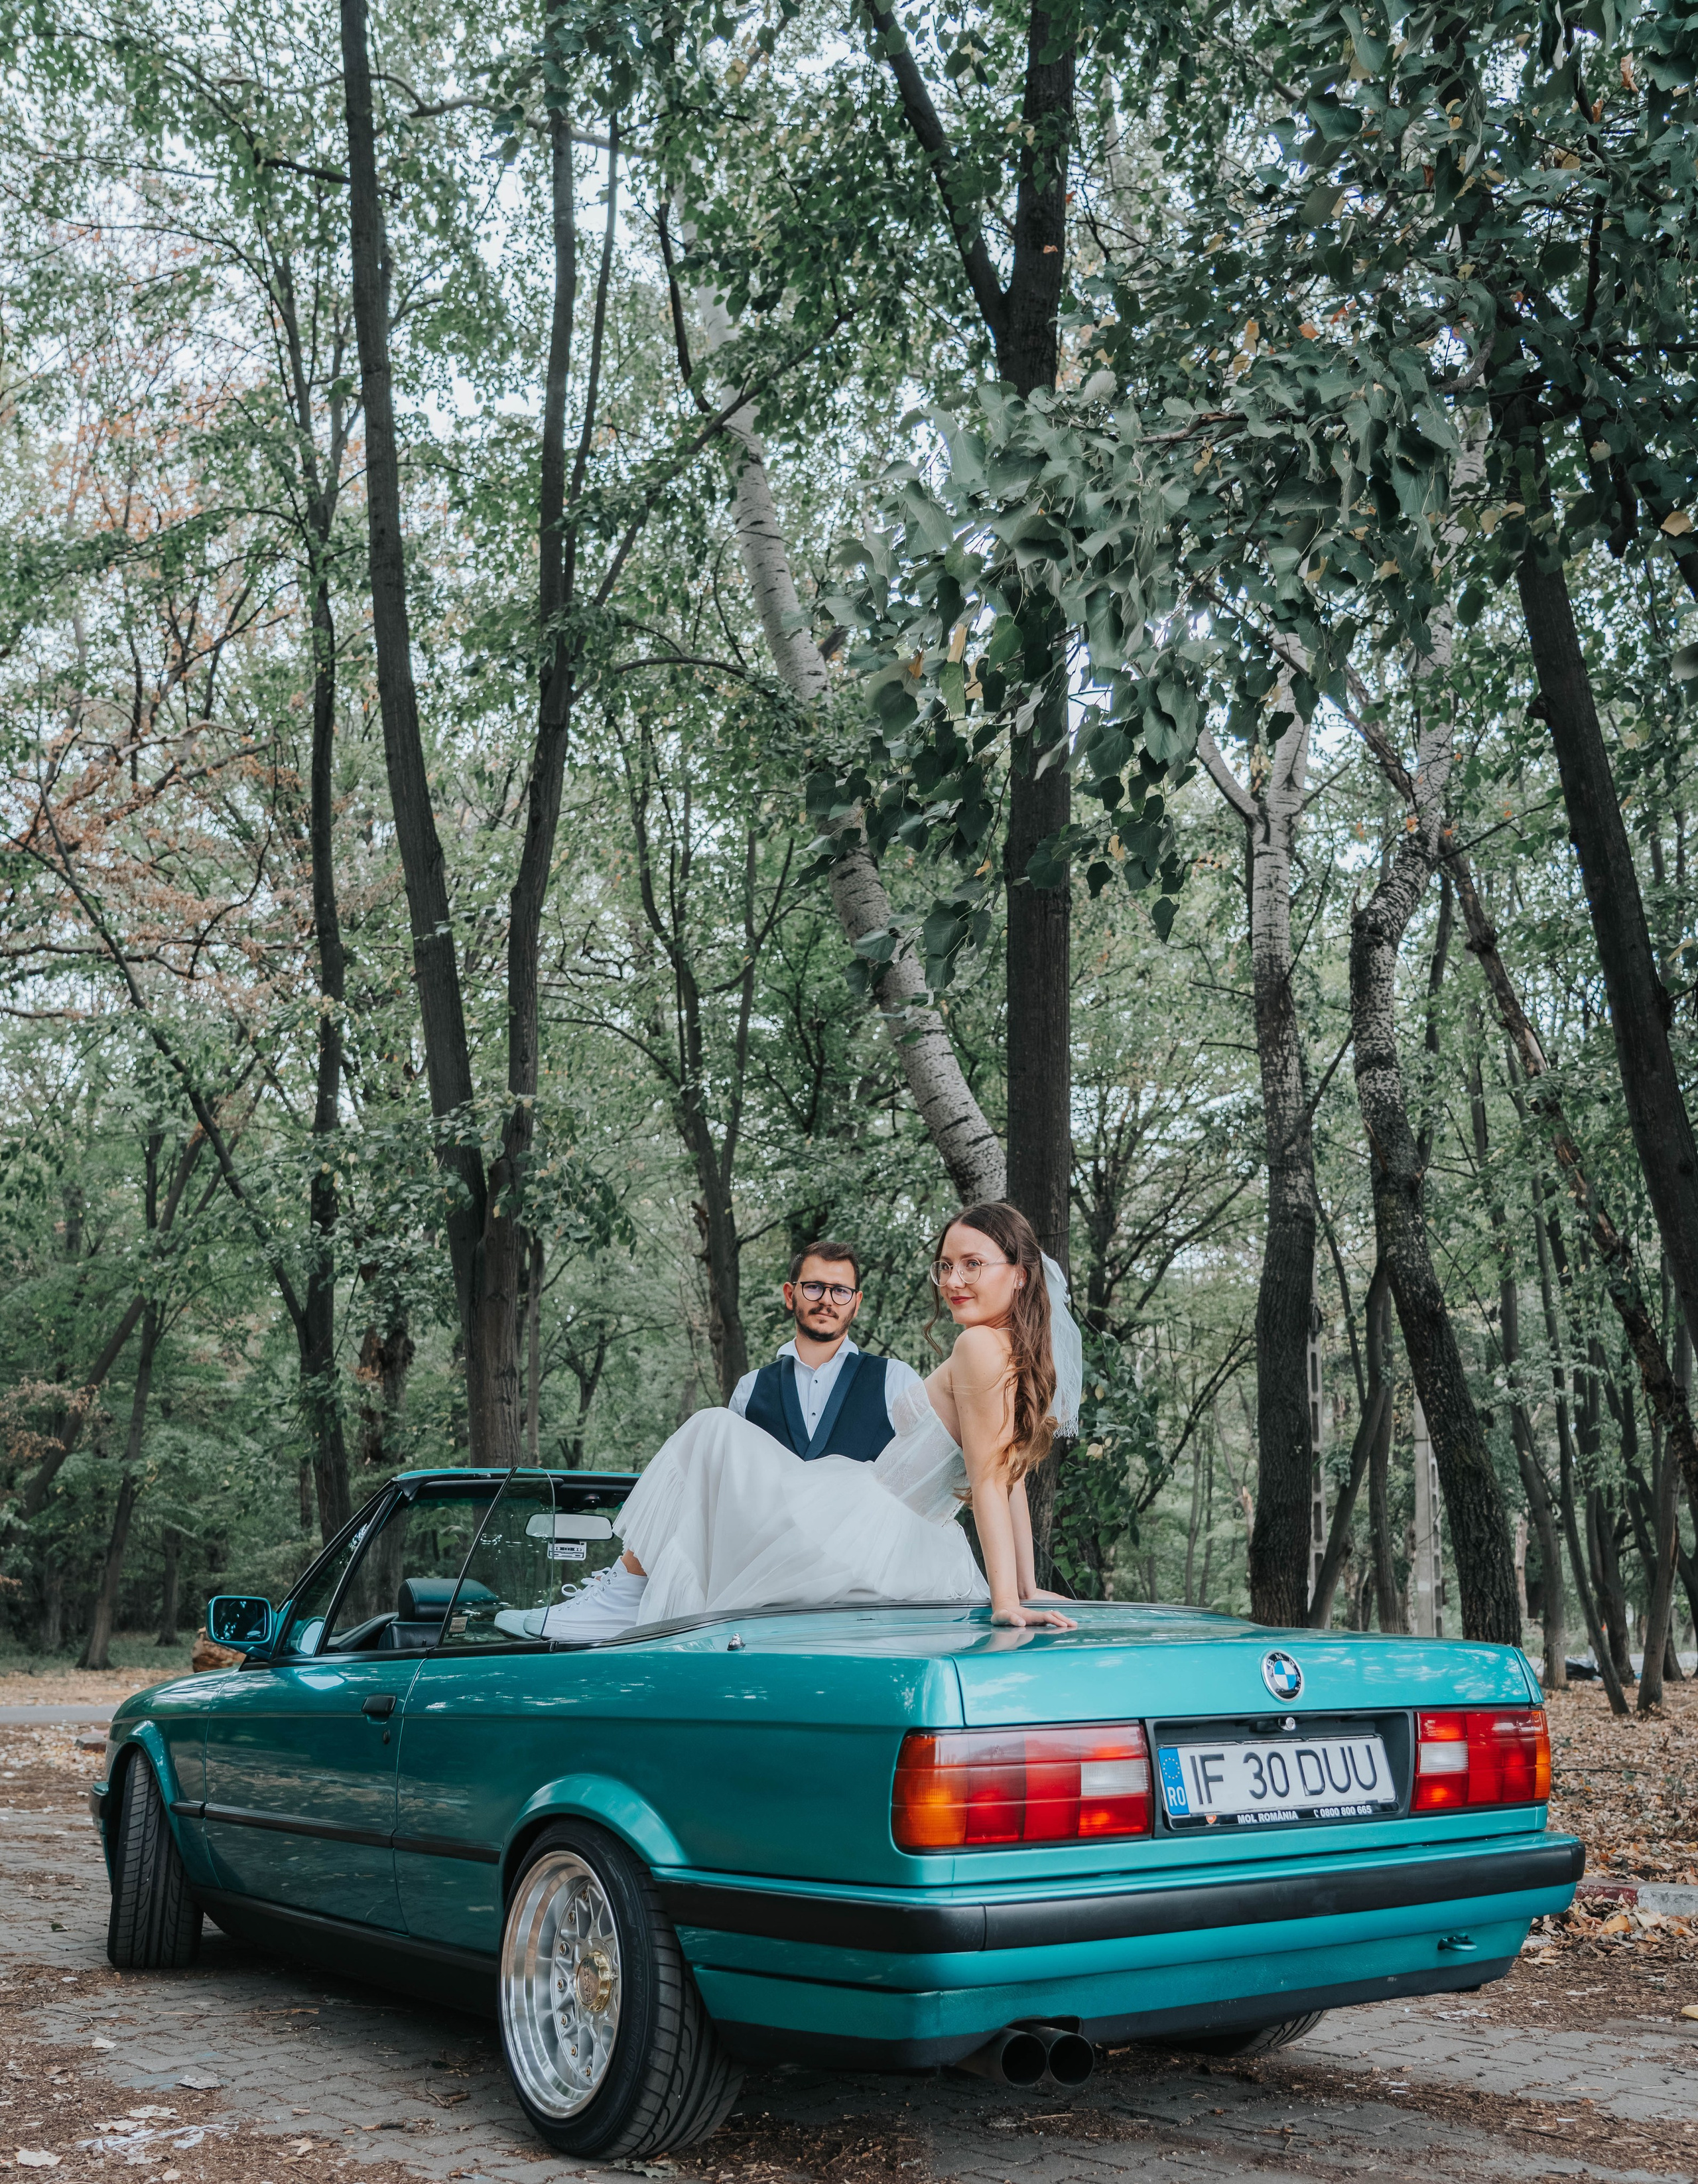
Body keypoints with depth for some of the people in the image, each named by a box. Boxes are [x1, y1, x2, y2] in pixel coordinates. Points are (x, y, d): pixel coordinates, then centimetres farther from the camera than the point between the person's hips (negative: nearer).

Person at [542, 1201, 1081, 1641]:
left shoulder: (978, 1347, -19)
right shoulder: (1025, 1358, 8)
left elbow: (990, 1483, -23)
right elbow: (1012, 1482, 13)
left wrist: (1008, 1600, -24)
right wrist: (1027, 1587, 18)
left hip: (868, 1540, -10)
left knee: (714, 1432, 4)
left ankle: (628, 1586, 7)